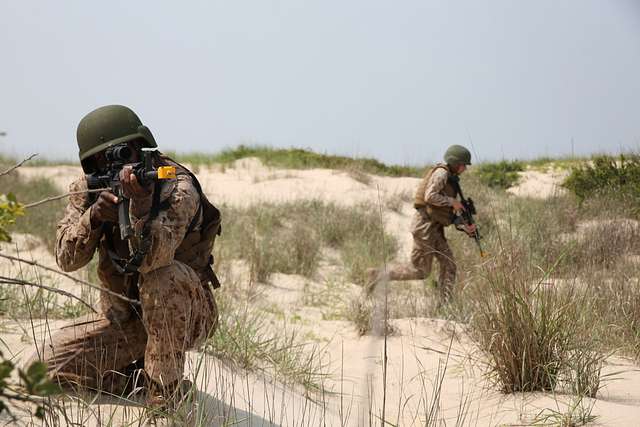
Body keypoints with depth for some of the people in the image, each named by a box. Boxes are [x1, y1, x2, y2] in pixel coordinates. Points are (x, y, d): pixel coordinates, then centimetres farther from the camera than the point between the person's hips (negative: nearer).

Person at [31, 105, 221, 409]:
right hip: (123, 320, 5)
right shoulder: (88, 190, -4)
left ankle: (164, 389, -23)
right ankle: (140, 376, 7)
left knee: (164, 276, -39)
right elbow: (66, 258, -13)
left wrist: (141, 201, -53)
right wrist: (93, 216, -31)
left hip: (186, 313, -5)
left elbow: (148, 258, -37)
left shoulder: (178, 188, -22)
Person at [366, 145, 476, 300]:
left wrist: (465, 227, 1)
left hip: (435, 228, 10)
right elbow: (430, 196, -24)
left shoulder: (451, 179, 17)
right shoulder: (441, 172, -11)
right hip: (425, 225, -10)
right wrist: (453, 202, -15)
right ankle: (378, 275, 5)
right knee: (420, 271, -4)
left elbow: (450, 214, 16)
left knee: (449, 266, 3)